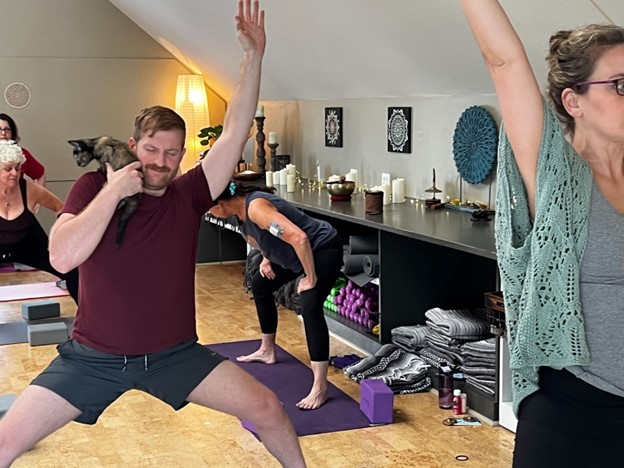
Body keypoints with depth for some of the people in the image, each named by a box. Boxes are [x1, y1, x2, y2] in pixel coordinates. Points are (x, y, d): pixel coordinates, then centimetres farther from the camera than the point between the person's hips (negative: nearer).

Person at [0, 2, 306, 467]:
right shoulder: (94, 186, -10)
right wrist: (114, 191, -25)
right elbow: (63, 256, -25)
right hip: (95, 356, -1)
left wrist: (253, 55, -20)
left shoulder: (189, 195, -7)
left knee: (266, 408, -5)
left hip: (174, 353, 1)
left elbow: (236, 131, -14)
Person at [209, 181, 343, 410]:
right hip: (299, 252, 11)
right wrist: (267, 258, 8)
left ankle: (320, 388, -27)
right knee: (260, 285, 23)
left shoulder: (255, 207, -31)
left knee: (310, 307, -28)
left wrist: (310, 278, -30)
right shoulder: (241, 205, -1)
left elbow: (298, 238, -39)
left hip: (323, 249, -11)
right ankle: (267, 351, 40)